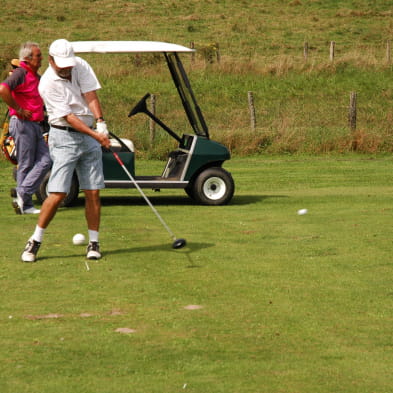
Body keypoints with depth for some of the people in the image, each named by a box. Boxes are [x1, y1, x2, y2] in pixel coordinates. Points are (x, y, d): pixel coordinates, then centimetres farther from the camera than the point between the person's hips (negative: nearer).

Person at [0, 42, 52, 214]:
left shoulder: (35, 76, 17)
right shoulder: (20, 73, -12)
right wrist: (18, 109, -23)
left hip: (36, 125, 9)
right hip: (23, 123, -9)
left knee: (44, 161, 1)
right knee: (26, 165, -4)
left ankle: (22, 194, 1)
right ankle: (25, 204, 1)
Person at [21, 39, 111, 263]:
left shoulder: (81, 66, -1)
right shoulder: (48, 84, -15)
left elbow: (91, 96, -6)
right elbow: (68, 116, -18)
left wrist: (101, 123, -22)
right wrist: (95, 134, -25)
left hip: (90, 135, 5)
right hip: (64, 137, -5)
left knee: (93, 192, 0)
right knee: (58, 193, -11)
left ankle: (94, 242, 8)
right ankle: (35, 242, 0)